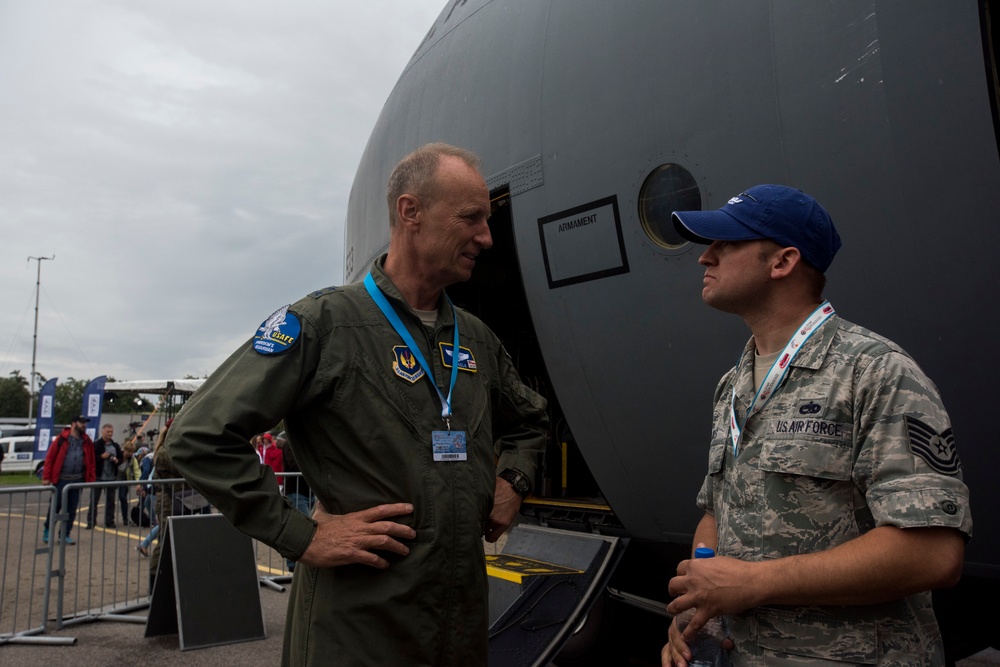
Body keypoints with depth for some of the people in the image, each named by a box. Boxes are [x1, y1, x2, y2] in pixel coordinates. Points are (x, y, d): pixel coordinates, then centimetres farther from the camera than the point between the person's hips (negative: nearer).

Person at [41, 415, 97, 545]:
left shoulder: (87, 442, 6)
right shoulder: (62, 439, -5)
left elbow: (90, 461, 7)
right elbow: (50, 458, -5)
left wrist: (90, 479, 1)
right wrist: (46, 477, -8)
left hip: (77, 480, 3)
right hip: (60, 479, -3)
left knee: (72, 509, 7)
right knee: (55, 506, 4)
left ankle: (65, 534, 17)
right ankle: (47, 530, 25)